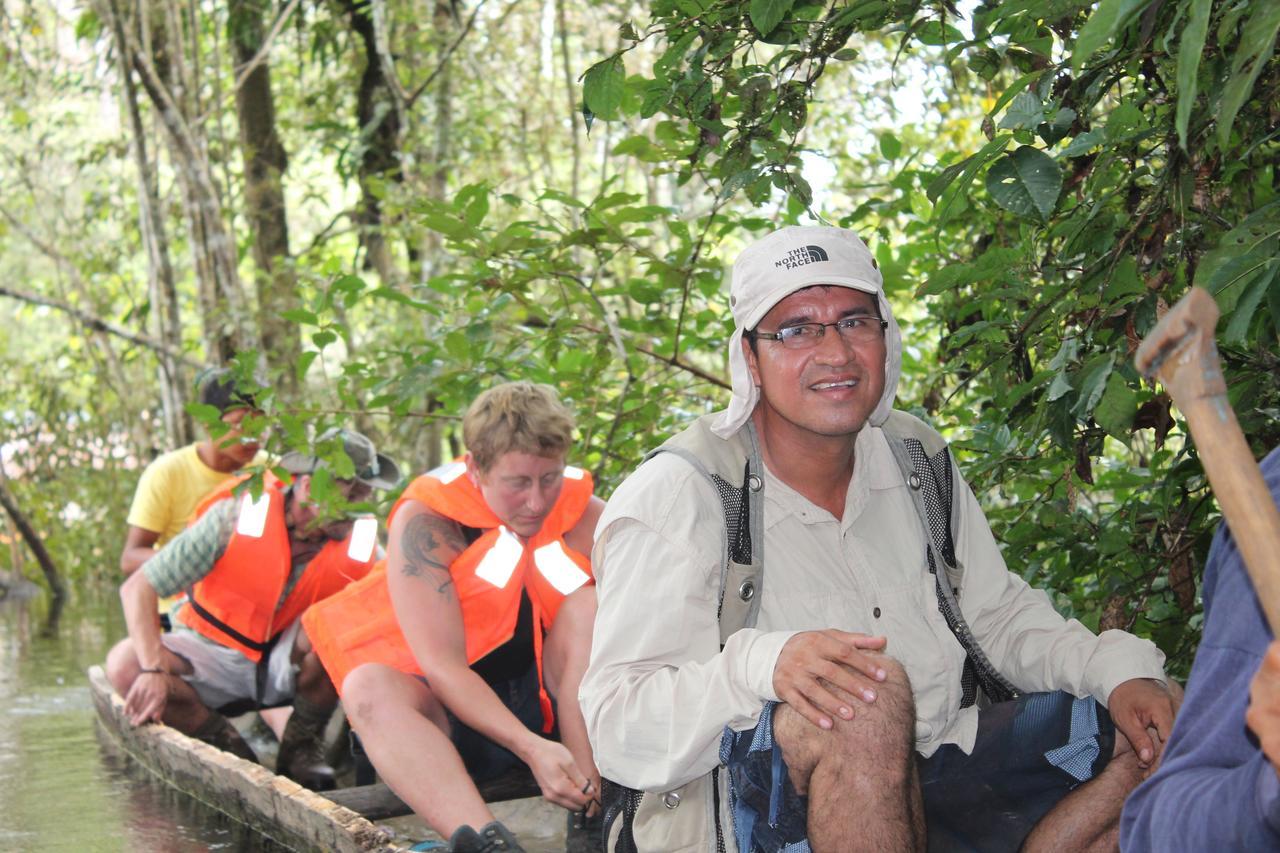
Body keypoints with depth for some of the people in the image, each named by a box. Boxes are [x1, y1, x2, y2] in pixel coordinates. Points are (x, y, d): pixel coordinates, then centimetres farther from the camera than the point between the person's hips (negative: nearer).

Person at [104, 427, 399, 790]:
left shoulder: (358, 543, -13)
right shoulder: (236, 517, -21)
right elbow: (137, 587, -20)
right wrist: (153, 670, -33)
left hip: (288, 664, 1)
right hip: (214, 656, -1)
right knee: (125, 664, -30)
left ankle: (301, 746, -7)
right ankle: (235, 753, -11)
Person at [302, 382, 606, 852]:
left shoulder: (585, 516, -10)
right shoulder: (426, 521, -18)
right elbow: (442, 665, -24)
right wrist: (531, 748, -37)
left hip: (552, 694, 2)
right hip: (447, 706, -2)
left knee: (589, 605, -22)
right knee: (369, 687, -32)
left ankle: (590, 812, -31)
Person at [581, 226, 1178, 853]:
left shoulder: (917, 458, 8)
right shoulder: (678, 497, -13)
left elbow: (998, 615, 16)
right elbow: (620, 732, -20)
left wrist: (1118, 669, -3)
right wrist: (761, 664, -39)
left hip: (932, 774, 7)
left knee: (1153, 726, -1)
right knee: (871, 698, -36)